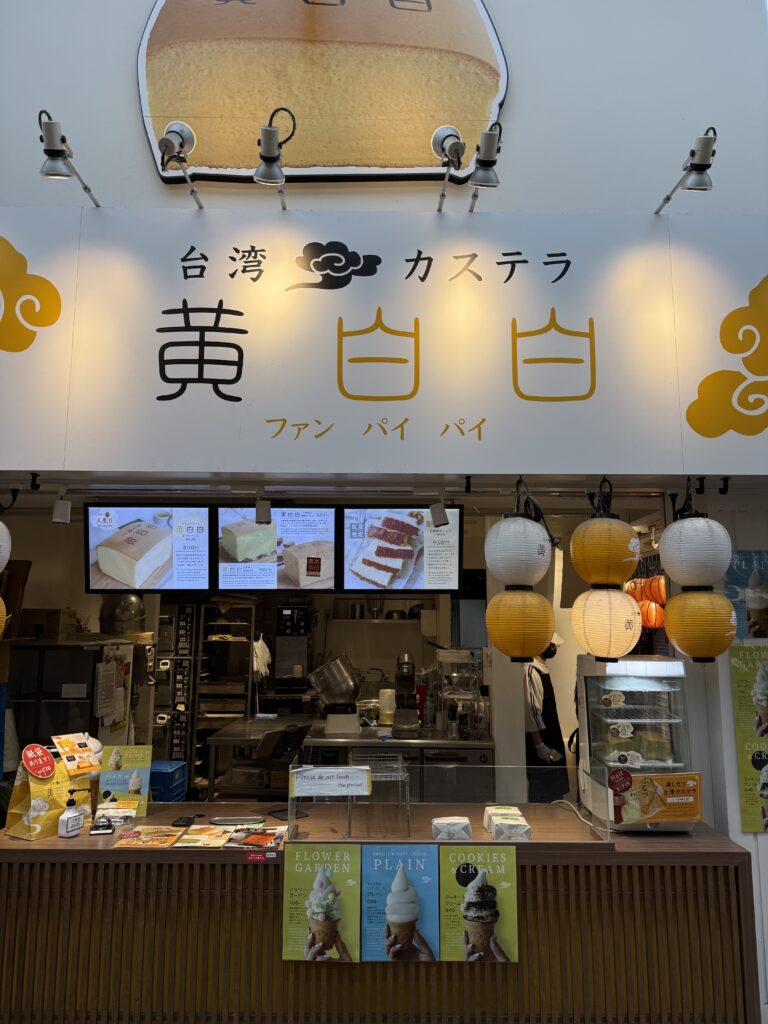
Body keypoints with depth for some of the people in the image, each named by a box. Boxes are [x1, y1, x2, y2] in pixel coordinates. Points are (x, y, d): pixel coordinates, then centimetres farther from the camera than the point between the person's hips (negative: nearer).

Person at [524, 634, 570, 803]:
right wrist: (539, 744, -21)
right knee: (541, 794, -2)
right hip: (540, 740, -10)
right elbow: (531, 710, -22)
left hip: (549, 737, 10)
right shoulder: (531, 671, -19)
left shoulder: (541, 669, 12)